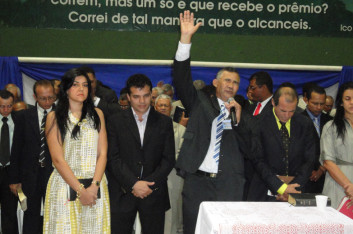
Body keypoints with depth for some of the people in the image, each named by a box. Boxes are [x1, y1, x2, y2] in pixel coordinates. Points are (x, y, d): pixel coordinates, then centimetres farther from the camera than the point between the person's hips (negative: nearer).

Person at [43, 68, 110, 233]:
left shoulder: (97, 114, 10)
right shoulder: (54, 117, 1)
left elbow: (102, 154, 3)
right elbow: (58, 159, -6)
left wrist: (94, 186, -10)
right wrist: (81, 190, -12)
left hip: (95, 186, 2)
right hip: (65, 186, -2)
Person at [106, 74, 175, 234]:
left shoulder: (164, 122, 7)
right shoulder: (115, 121, 3)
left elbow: (169, 159, 3)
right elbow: (113, 158, -3)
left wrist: (150, 183, -8)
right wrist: (134, 183, -13)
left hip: (154, 193, 1)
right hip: (122, 194, -1)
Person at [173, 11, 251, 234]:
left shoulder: (242, 112, 10)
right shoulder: (200, 101, 9)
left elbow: (247, 150, 5)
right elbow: (181, 79, -5)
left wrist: (238, 119, -8)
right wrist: (185, 40, -15)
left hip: (230, 185, 1)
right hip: (197, 181, 0)